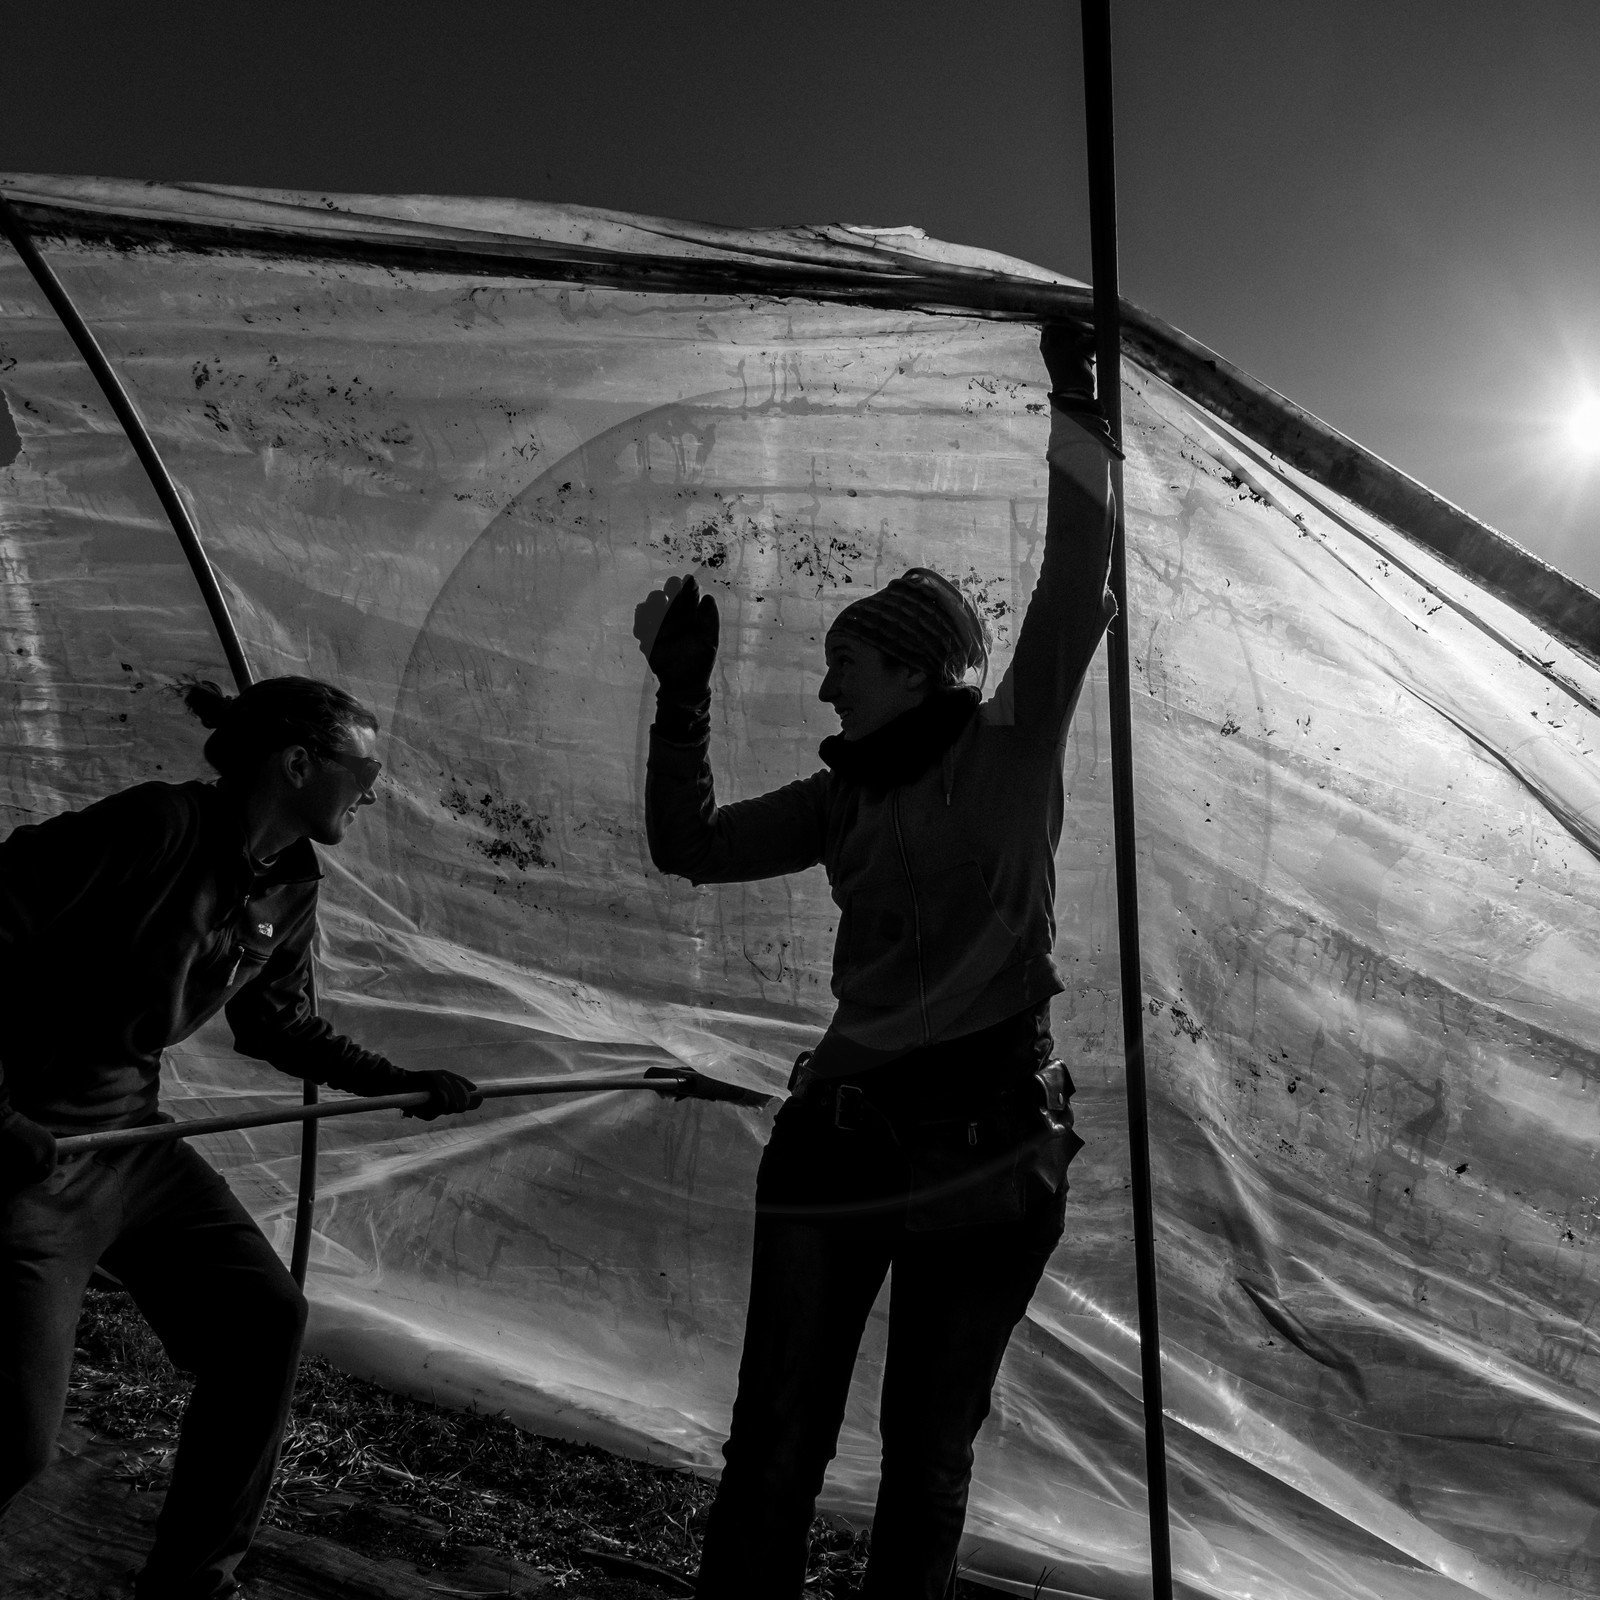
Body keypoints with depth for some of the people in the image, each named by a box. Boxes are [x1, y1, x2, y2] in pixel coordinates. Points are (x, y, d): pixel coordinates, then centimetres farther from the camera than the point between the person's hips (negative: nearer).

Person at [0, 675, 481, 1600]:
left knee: (265, 1318, 7)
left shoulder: (289, 889, 5)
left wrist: (399, 1082, 14)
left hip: (135, 1136, 9)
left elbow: (281, 1025, 20)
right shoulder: (156, 827, -22)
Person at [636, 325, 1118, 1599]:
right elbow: (692, 845, 11)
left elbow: (1077, 587, -12)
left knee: (929, 1456, 10)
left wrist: (1076, 413, -13)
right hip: (842, 1134, 4)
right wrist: (683, 693, 6)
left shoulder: (1012, 750, -2)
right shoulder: (849, 794, 11)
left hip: (985, 1146, -4)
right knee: (774, 1449, 7)